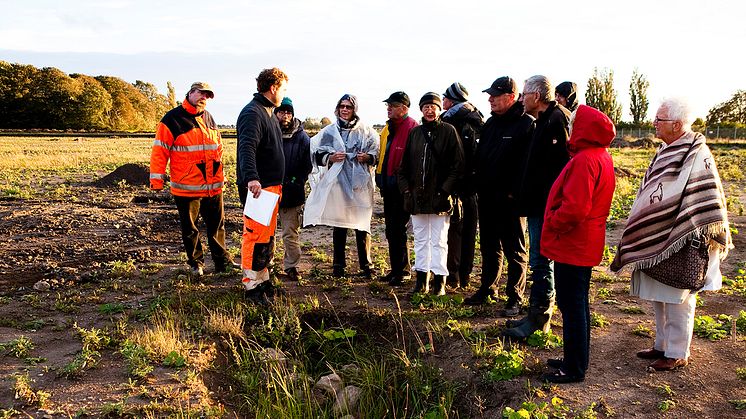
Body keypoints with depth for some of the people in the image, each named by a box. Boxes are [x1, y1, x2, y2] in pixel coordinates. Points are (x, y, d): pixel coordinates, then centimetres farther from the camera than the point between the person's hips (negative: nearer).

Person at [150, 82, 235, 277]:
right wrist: (157, 180, -10)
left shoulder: (209, 118, 12)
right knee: (190, 228, 9)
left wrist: (220, 176, 21)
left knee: (217, 225, 11)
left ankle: (222, 261, 21)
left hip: (213, 186, 5)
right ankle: (196, 263, 23)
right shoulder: (173, 119, -6)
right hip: (186, 187, -4)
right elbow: (160, 151, -7)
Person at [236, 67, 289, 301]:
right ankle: (252, 285, 4)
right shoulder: (252, 113, -14)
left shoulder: (269, 113, 19)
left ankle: (263, 279, 27)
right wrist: (251, 177, -44)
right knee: (256, 235, -6)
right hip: (256, 187, -10)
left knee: (268, 235, 16)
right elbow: (247, 147, -30)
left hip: (271, 186, 10)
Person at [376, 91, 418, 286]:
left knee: (397, 229, -4)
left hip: (401, 187, -9)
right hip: (388, 186, 9)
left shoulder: (412, 128, -13)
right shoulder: (388, 128, 16)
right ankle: (396, 269, 25)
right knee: (391, 229, 14)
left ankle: (402, 270, 7)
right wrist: (380, 176, 19)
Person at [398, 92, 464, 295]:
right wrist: (406, 191, 3)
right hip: (417, 197, 5)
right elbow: (403, 166, 13)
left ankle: (439, 280, 11)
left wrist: (446, 191, -13)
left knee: (439, 241, 2)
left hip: (439, 197, -4)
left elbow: (458, 165, -6)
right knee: (420, 239, 12)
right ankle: (421, 278, 22)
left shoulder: (449, 131, -2)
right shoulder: (414, 133, 11)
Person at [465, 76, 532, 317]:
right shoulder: (491, 124, 14)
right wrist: (479, 188, 10)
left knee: (514, 250, 4)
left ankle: (515, 298, 13)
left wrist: (515, 192, -19)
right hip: (487, 198, 7)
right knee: (489, 247, 17)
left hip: (510, 200, -7)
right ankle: (487, 289, 30)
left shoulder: (527, 124, -10)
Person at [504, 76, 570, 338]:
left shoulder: (556, 120, -14)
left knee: (541, 261, -4)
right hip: (538, 206, 11)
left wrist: (549, 204, -25)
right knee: (539, 260, 16)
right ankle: (538, 313, 26)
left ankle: (538, 319, 5)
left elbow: (558, 166, -23)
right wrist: (528, 199, 19)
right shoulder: (546, 120, 18)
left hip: (546, 207, -11)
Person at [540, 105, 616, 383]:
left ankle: (575, 369, 11)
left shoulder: (585, 160, -21)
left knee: (572, 306, 0)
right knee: (577, 304, 19)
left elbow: (574, 208, -28)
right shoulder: (601, 157, 11)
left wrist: (551, 224, -12)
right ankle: (576, 360, 31)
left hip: (572, 245, -10)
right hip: (585, 244, 10)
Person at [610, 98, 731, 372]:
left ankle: (677, 354, 17)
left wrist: (701, 236, -20)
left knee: (677, 300, 3)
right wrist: (640, 230, 17)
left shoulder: (697, 154, -15)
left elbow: (708, 198, -17)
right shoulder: (667, 151, 10)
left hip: (678, 244, -9)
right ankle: (662, 345, 31)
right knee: (659, 298, 17)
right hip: (655, 240, 9)